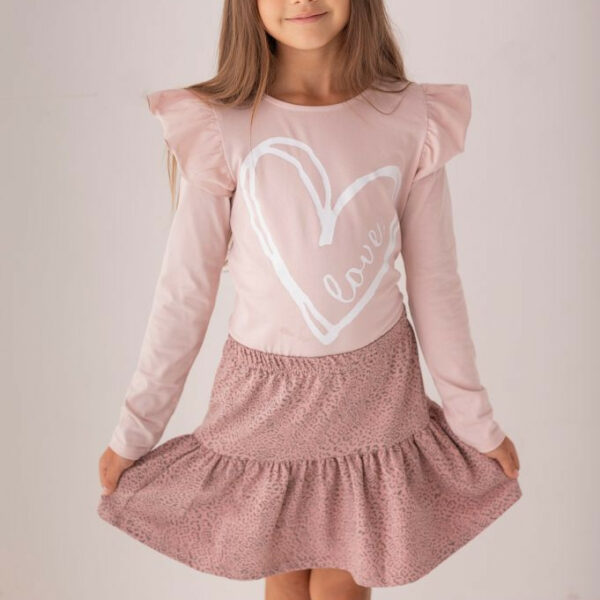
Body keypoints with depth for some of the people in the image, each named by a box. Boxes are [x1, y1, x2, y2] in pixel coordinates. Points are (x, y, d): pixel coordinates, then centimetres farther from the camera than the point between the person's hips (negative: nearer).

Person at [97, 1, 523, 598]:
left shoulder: (412, 121, -6)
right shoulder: (221, 129, -11)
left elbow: (435, 284, 1)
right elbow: (183, 290, -5)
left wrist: (474, 418, 6)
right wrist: (134, 429, 0)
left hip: (375, 390, 1)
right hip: (265, 392, 0)